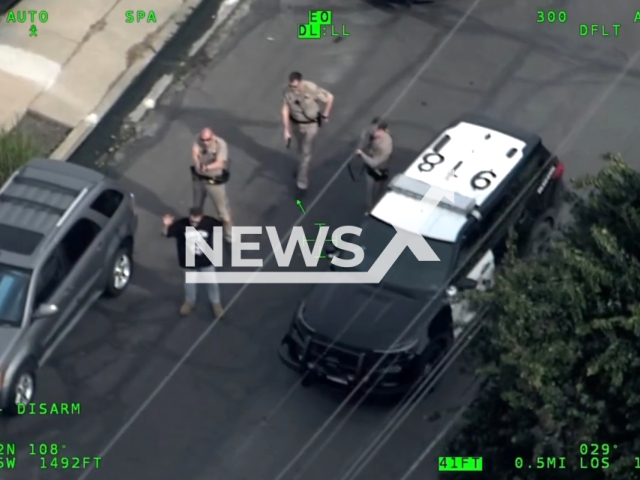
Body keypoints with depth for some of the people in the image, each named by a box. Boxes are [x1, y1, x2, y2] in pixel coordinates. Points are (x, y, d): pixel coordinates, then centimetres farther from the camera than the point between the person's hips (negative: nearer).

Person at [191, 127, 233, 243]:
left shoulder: (221, 144, -28)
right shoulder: (198, 142, -16)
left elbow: (220, 163, -39)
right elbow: (194, 153, -34)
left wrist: (207, 167, -58)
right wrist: (197, 163, -56)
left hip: (216, 181, -4)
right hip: (198, 178, 4)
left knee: (222, 208, 4)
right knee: (197, 205, 25)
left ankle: (229, 234, 20)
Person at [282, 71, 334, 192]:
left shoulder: (311, 89, -31)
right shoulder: (288, 91, -21)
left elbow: (330, 97, -17)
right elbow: (285, 110, -12)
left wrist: (325, 115, -6)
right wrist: (286, 130, -12)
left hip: (310, 125, -4)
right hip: (295, 123, 4)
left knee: (305, 152, -1)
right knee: (300, 149, 25)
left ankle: (302, 181, 8)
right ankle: (302, 168, 51)